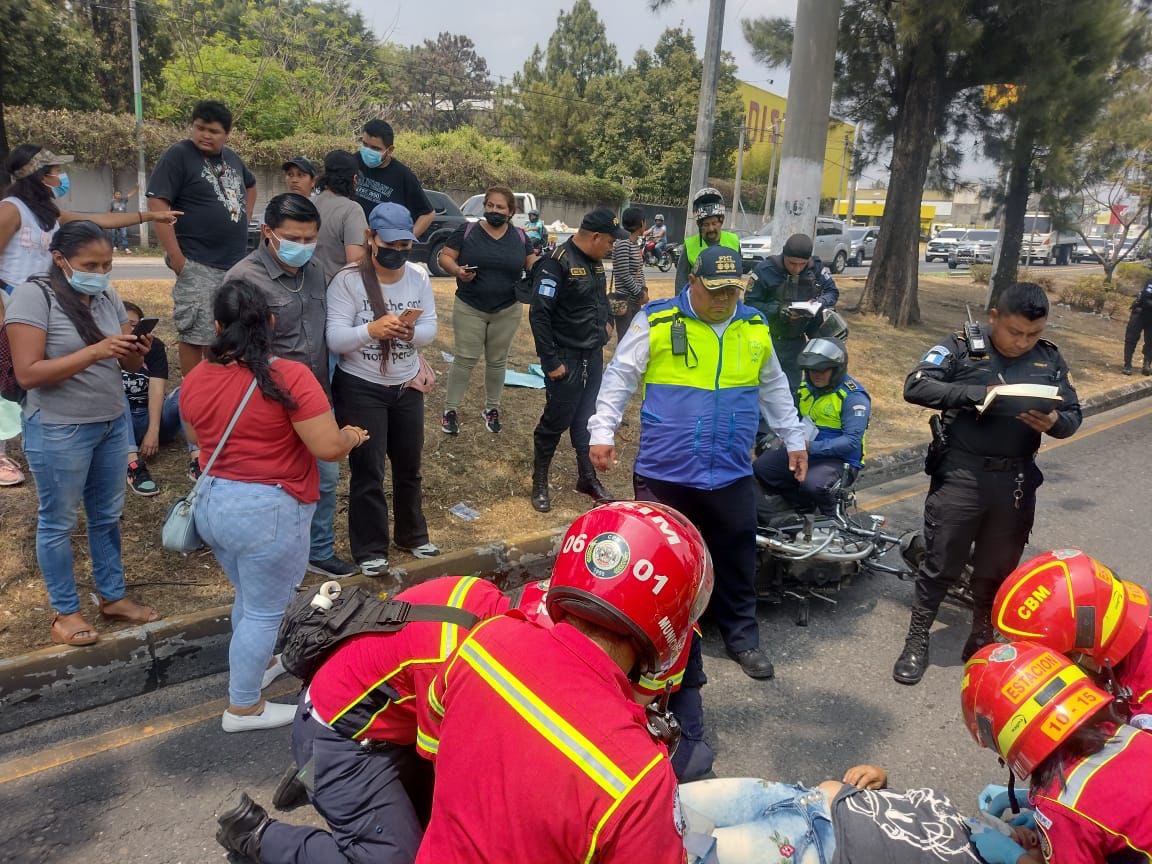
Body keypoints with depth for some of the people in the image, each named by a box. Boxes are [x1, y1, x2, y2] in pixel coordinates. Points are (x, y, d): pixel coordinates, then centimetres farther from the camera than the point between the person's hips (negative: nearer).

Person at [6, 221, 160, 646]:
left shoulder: (107, 296, 5)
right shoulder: (33, 296, -15)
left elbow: (127, 364, 8)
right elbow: (28, 373, -21)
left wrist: (136, 351, -15)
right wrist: (95, 352, -28)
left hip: (113, 423, 7)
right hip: (59, 430, -6)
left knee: (107, 515, 17)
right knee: (58, 522, 9)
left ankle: (113, 597, 32)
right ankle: (65, 611, 23)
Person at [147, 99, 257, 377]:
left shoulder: (231, 157, 13)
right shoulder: (178, 156, -7)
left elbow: (250, 186, 34)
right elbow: (157, 206, -14)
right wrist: (176, 258, -19)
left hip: (237, 263, 7)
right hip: (198, 266, -7)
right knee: (195, 335, -4)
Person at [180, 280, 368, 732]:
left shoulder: (194, 380, 0)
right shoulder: (289, 376, -19)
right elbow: (328, 447, -22)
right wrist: (351, 435, -1)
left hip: (212, 503, 7)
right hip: (268, 511, -7)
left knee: (251, 596, 27)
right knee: (265, 610, 10)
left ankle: (254, 665, 46)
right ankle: (243, 707, 23)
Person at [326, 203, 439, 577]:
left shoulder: (419, 277, -1)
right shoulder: (347, 281, -14)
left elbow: (431, 328, -6)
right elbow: (335, 339, -20)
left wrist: (412, 332, -28)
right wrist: (372, 329, -38)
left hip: (407, 387, 5)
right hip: (360, 389, -5)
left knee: (409, 465, 18)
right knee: (368, 471, 1)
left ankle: (413, 535, 37)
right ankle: (370, 550, 17)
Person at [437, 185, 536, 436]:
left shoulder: (520, 237, 4)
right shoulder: (467, 230, -4)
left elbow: (534, 265, 11)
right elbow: (445, 257, -3)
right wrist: (457, 270, -23)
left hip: (507, 311, 2)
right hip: (469, 309, -2)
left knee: (497, 361, 12)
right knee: (465, 359, -1)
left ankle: (492, 408, 26)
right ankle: (451, 409, 10)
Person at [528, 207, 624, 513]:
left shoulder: (595, 261, 8)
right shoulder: (557, 263, -18)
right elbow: (539, 315, -20)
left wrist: (605, 323, 10)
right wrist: (551, 361, -19)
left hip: (594, 356, 7)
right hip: (566, 359, -7)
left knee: (587, 419, 14)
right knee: (556, 420, 2)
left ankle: (587, 477, 26)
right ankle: (539, 482, 19)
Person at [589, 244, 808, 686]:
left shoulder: (756, 328, 8)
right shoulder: (655, 322, -6)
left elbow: (774, 389, 19)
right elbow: (618, 379, -3)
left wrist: (794, 439, 20)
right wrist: (602, 432, -10)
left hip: (731, 476, 4)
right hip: (665, 475, -3)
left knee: (737, 563, 16)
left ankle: (742, 637, 37)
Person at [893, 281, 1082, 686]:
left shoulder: (1050, 359, 7)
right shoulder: (961, 347, -4)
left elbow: (1074, 415, 8)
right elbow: (915, 386, -15)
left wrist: (1053, 421, -16)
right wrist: (978, 393, -24)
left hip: (1017, 481, 4)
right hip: (960, 475, -3)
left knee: (997, 570, 15)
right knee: (940, 564, 5)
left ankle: (982, 641, 34)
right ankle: (917, 641, 19)